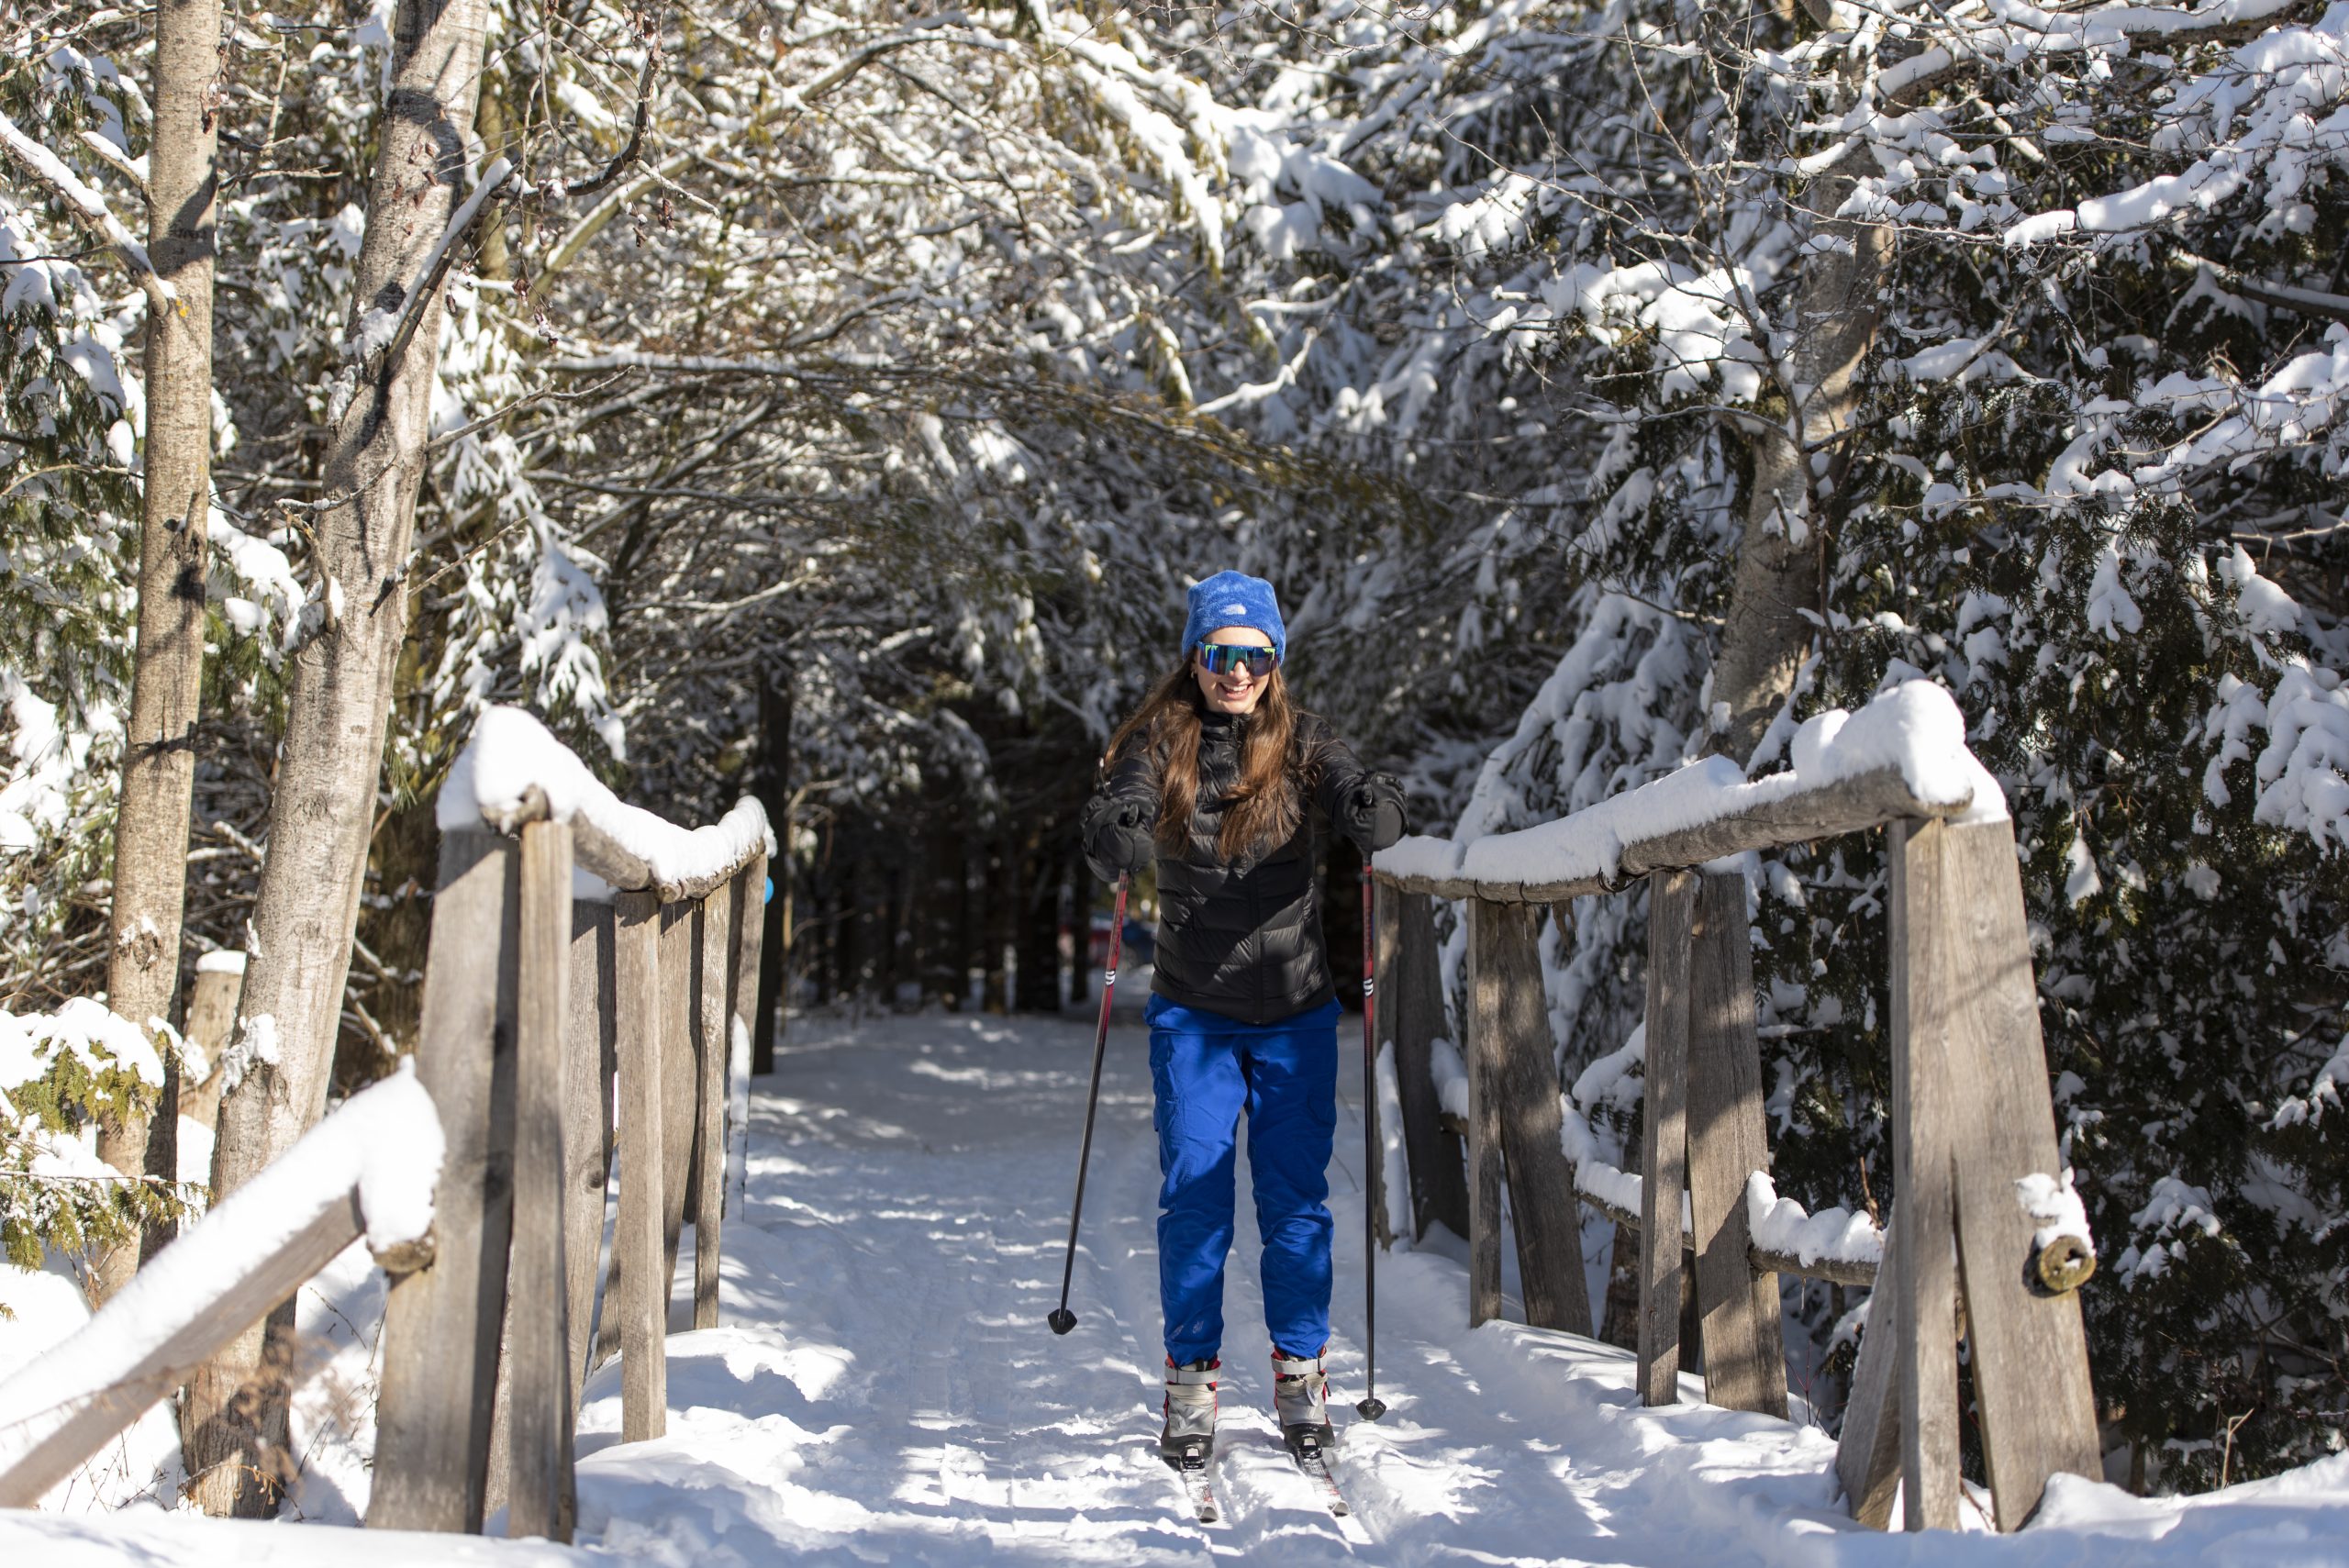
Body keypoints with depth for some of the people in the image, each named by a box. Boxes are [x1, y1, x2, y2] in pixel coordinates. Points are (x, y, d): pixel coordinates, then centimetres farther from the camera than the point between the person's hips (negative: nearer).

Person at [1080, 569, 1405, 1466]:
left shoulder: (1301, 745, -2)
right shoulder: (1158, 744, -4)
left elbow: (1366, 805, -18)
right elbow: (1112, 819, -20)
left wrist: (1374, 812, -41)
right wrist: (1115, 838, -43)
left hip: (1296, 1013, 1)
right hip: (1193, 1012, 0)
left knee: (1296, 1197, 4)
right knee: (1193, 1195, -2)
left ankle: (1300, 1370, 20)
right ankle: (1191, 1381, 10)